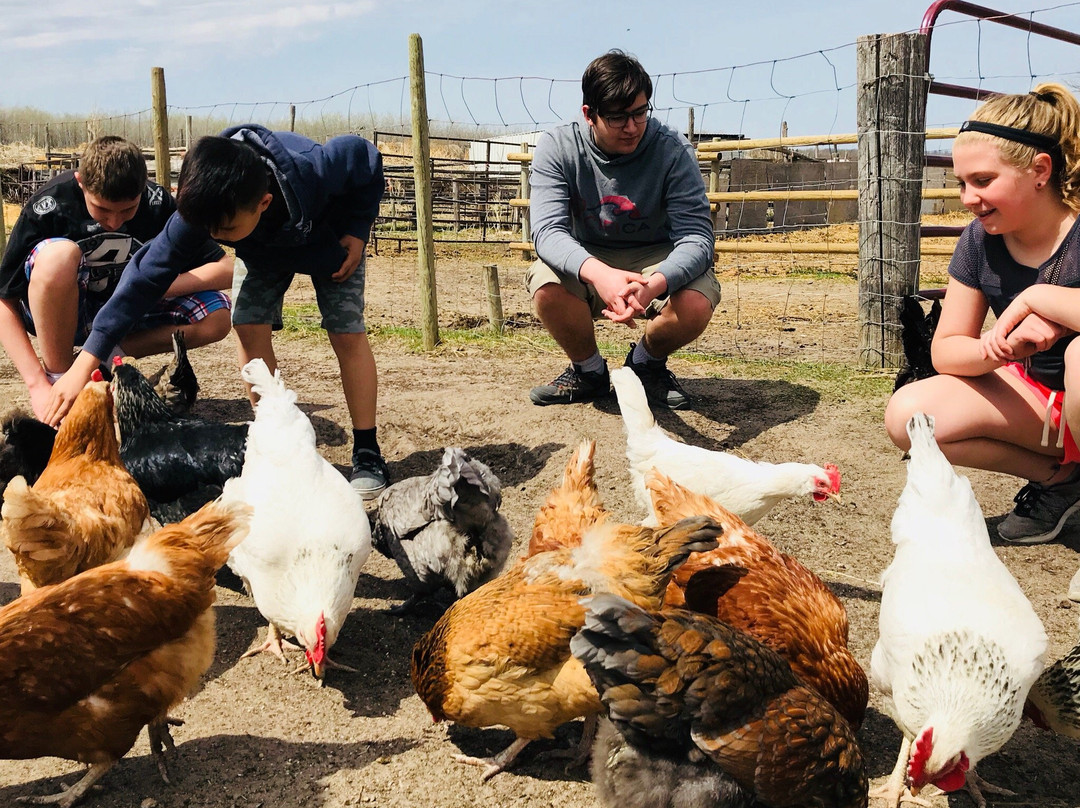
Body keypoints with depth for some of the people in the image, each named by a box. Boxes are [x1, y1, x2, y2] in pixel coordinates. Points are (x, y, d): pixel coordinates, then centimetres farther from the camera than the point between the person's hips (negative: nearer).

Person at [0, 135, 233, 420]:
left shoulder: (158, 203, -17)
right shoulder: (49, 206, -23)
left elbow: (225, 270, -17)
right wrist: (37, 384, -29)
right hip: (58, 314, -3)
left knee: (216, 318, -21)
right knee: (58, 255, -36)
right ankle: (57, 378, -18)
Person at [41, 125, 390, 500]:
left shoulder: (317, 170, -45)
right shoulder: (203, 209, -37)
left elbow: (364, 156, -22)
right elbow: (147, 274, -34)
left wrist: (356, 231, -24)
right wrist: (85, 363, -37)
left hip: (329, 237, -2)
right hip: (261, 247, 2)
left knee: (347, 333, -12)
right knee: (249, 327, -14)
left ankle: (368, 455, -1)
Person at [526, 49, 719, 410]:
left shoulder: (673, 150, -17)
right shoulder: (557, 147, -16)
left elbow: (696, 235, -24)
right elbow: (547, 230, -27)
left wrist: (654, 284, -48)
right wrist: (598, 273, -50)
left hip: (656, 261, 0)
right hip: (585, 262, 1)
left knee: (697, 305, -32)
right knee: (546, 286, -33)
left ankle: (647, 361, 4)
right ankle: (588, 370, -1)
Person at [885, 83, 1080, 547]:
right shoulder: (980, 240, -4)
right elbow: (944, 350, -1)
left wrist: (1038, 297, -30)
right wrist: (996, 349, -24)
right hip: (1036, 397, 6)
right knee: (907, 415, -14)